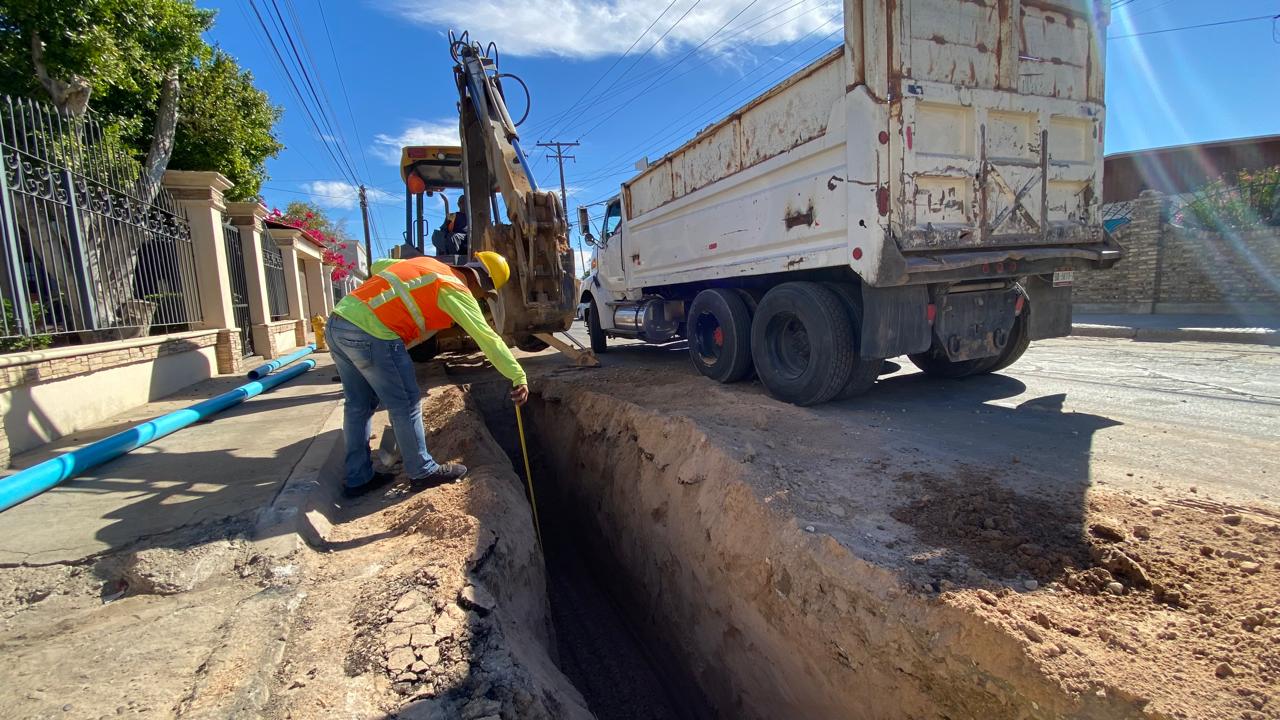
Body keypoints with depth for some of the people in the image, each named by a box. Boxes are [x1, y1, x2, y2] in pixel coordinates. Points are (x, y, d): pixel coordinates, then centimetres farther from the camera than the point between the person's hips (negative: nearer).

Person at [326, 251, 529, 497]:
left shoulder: (428, 264, 19)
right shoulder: (456, 290, -5)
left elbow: (378, 265, 29)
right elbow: (488, 337, -11)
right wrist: (519, 376, -12)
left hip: (338, 321, 9)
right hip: (370, 333, -9)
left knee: (359, 405, 18)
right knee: (405, 405, 5)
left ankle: (357, 478, 28)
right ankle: (422, 472, 18)